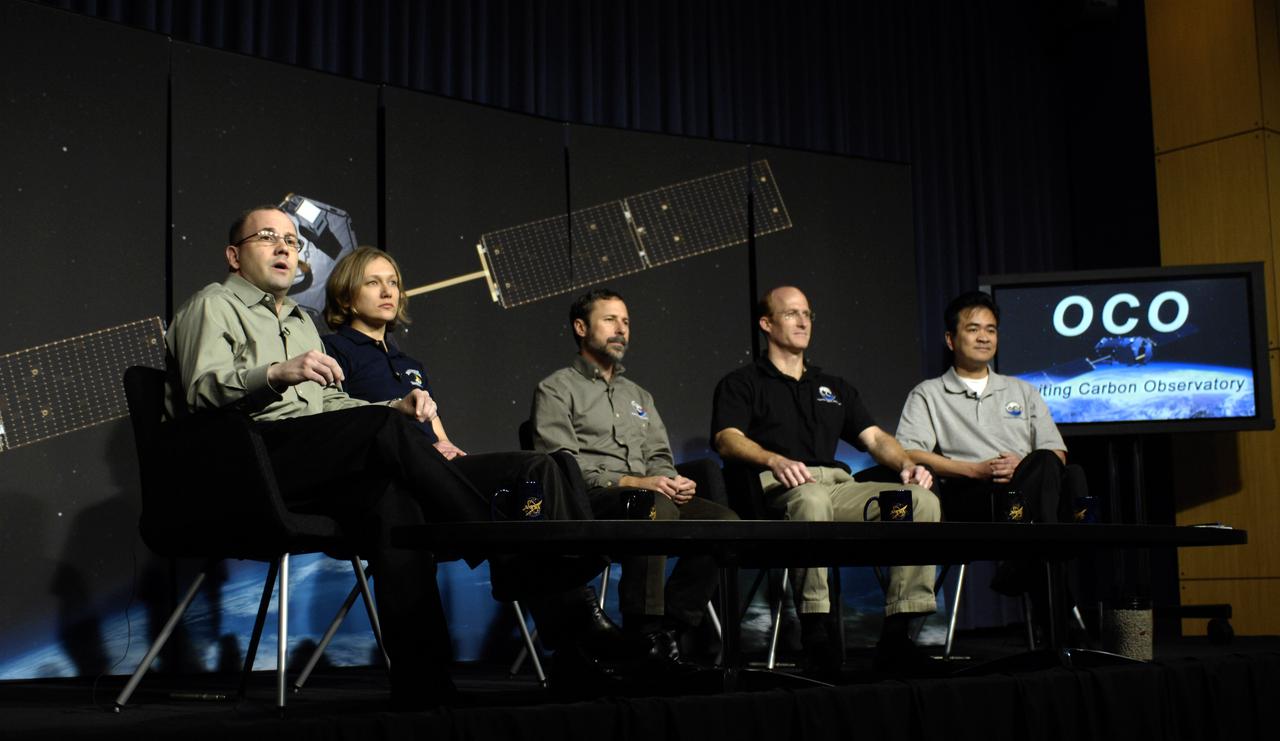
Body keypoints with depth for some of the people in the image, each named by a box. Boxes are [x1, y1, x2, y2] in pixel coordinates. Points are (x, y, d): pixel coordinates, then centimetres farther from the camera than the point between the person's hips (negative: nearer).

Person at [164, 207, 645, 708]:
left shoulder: (299, 319, 36)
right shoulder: (213, 305, 15)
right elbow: (201, 390, -4)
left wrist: (395, 408, 9)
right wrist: (276, 373, -22)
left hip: (314, 463, 6)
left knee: (390, 500, -28)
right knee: (386, 430, -31)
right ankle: (513, 561, -34)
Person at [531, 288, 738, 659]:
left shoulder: (637, 394, 30)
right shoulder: (556, 389, 7)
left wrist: (670, 481, -3)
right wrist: (629, 482, -17)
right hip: (588, 502, -6)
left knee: (724, 520, -20)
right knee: (656, 507, -38)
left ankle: (670, 626, -18)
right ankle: (642, 634, -32)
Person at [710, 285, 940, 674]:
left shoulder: (835, 387, 33)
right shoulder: (741, 384, 16)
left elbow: (875, 437, 22)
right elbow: (728, 440, -3)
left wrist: (907, 464, 0)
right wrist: (776, 461, -24)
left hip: (839, 483, 5)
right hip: (777, 488, -5)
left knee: (922, 500, -22)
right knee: (811, 498, -42)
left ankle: (898, 629, -26)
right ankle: (815, 629, -38)